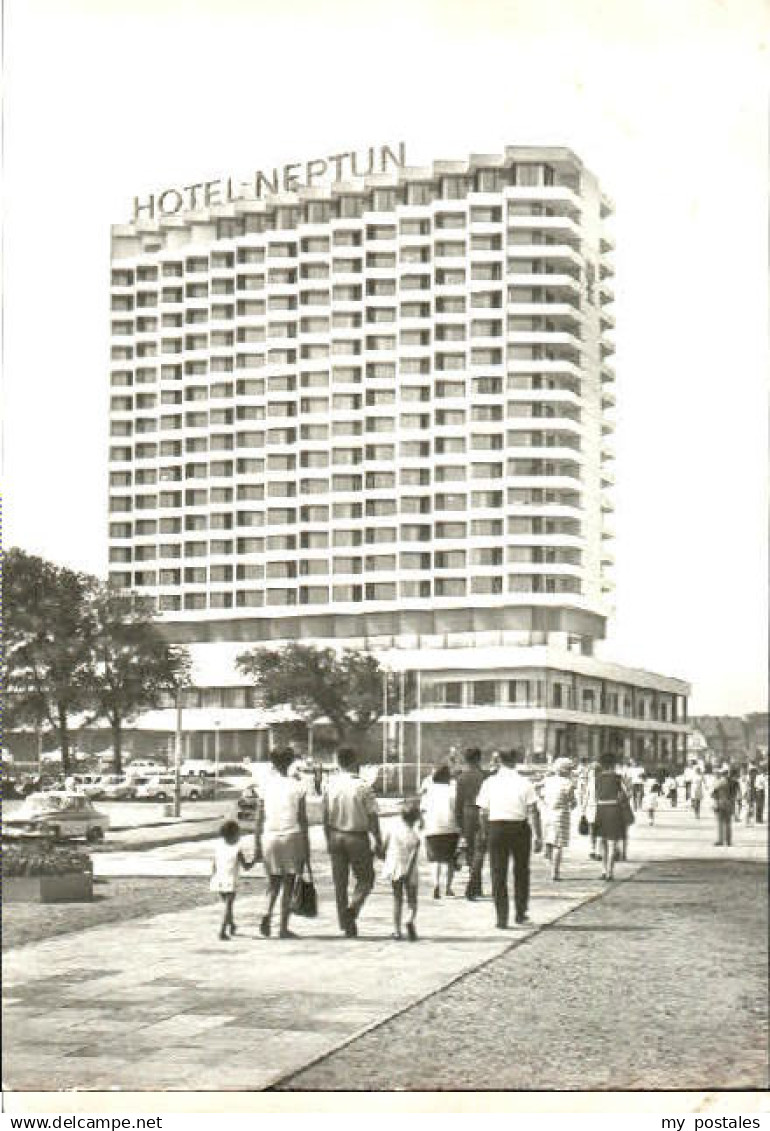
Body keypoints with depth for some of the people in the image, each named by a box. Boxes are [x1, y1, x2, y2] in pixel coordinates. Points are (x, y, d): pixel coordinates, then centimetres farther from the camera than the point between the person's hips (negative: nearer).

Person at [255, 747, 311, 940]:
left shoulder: (266, 786, 2)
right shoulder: (297, 786, -3)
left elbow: (259, 818, 3)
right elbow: (303, 819, -4)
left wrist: (257, 845, 10)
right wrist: (306, 847, 2)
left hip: (269, 837, 2)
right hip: (292, 837, -2)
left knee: (273, 882, 16)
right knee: (288, 884, 7)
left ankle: (267, 914, -9)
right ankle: (284, 928, 6)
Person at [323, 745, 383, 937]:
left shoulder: (330, 784, -3)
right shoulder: (363, 787, -13)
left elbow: (326, 816, 1)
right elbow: (372, 818, -10)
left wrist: (328, 840, 11)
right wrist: (379, 842, -1)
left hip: (336, 836, 3)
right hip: (358, 837, -3)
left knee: (340, 883, 11)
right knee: (365, 879, 13)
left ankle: (347, 925, 12)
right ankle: (353, 907, -11)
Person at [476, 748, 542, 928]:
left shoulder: (490, 783, -1)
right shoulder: (524, 783, -6)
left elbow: (483, 812, 1)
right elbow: (533, 812, -9)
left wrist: (484, 832, 16)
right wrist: (538, 837, -5)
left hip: (497, 828, 0)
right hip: (520, 828, 0)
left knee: (498, 874, 6)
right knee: (521, 872, 18)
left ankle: (502, 918, 3)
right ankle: (520, 913, 26)